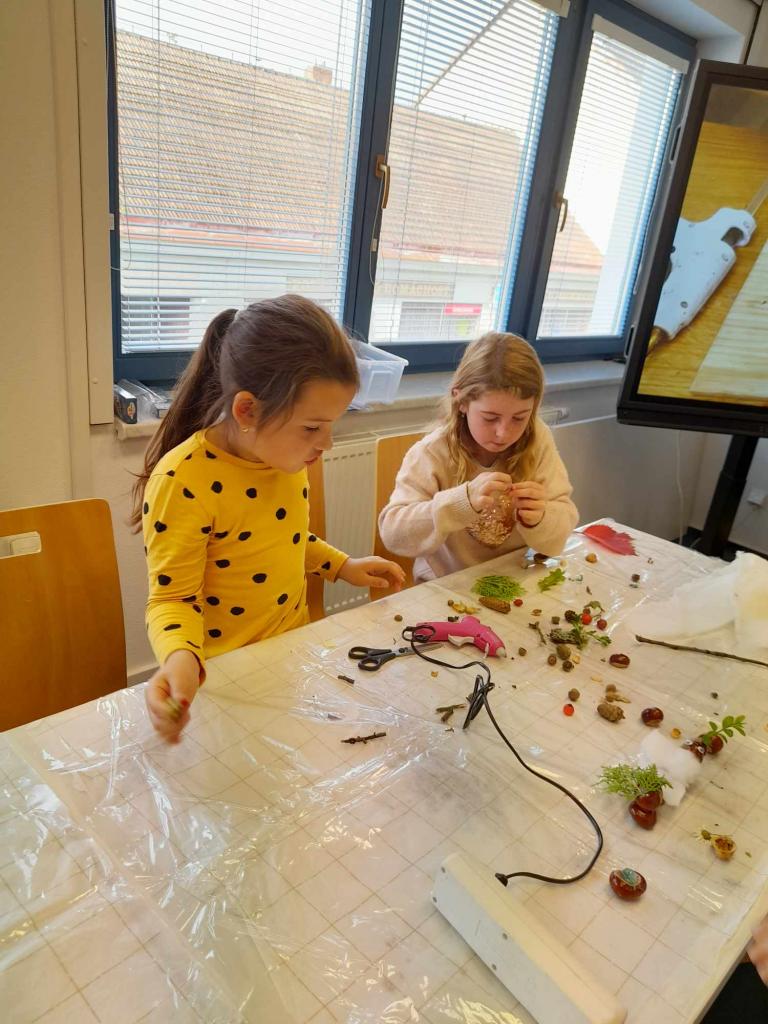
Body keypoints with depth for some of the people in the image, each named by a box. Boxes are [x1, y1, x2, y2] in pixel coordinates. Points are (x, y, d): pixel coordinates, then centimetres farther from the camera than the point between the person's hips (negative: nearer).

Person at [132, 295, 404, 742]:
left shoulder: (283, 450, -4)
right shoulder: (182, 482, -26)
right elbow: (174, 597, -18)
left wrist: (342, 565, 9)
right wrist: (181, 658, -36)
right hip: (226, 677, -5)